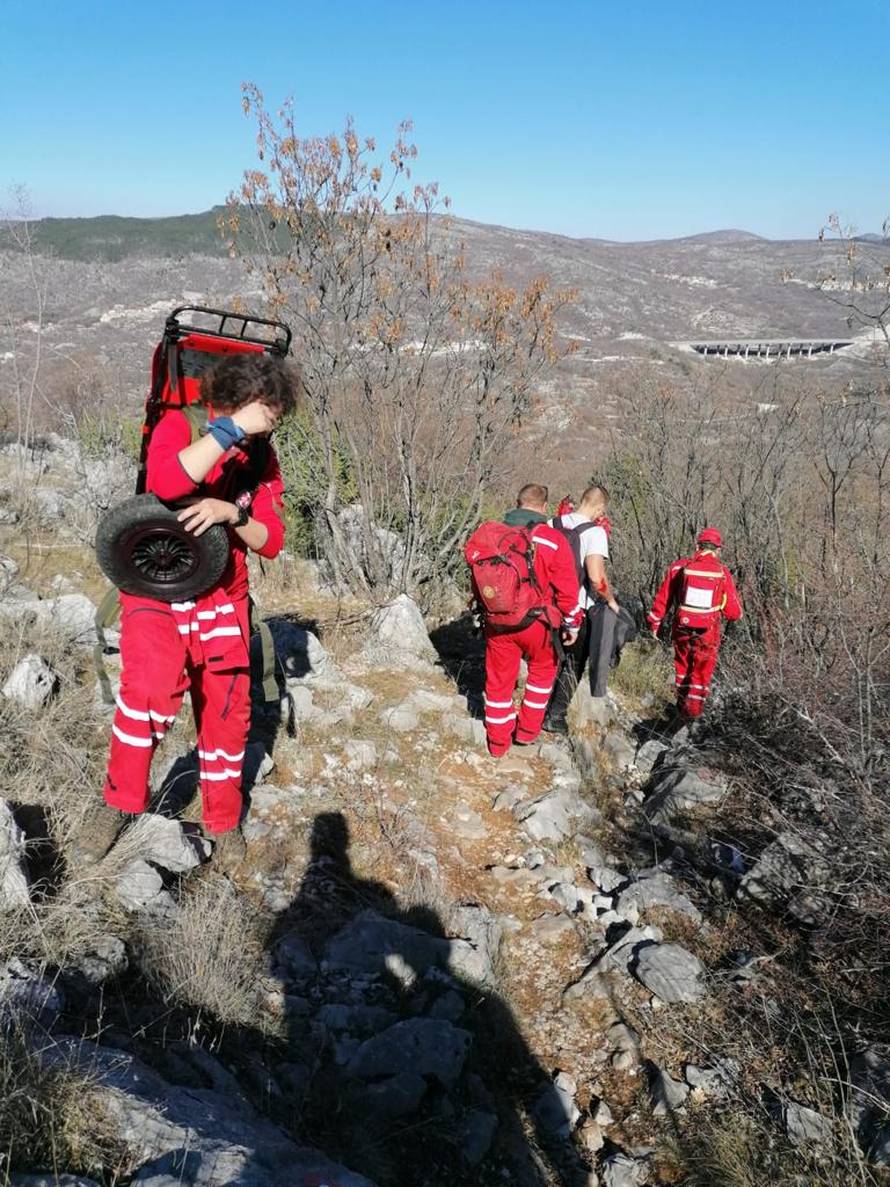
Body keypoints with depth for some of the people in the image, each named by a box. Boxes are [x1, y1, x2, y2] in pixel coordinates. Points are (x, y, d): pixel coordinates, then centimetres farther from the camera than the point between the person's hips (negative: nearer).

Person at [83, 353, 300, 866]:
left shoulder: (263, 456, 4)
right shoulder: (180, 425, -9)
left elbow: (271, 541, -1)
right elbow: (168, 481, -32)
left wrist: (231, 513, -20)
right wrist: (232, 427, -32)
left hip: (223, 599, 4)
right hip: (157, 590, -4)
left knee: (227, 712, 7)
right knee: (151, 689, -27)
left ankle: (223, 821, 28)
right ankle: (121, 802, -3)